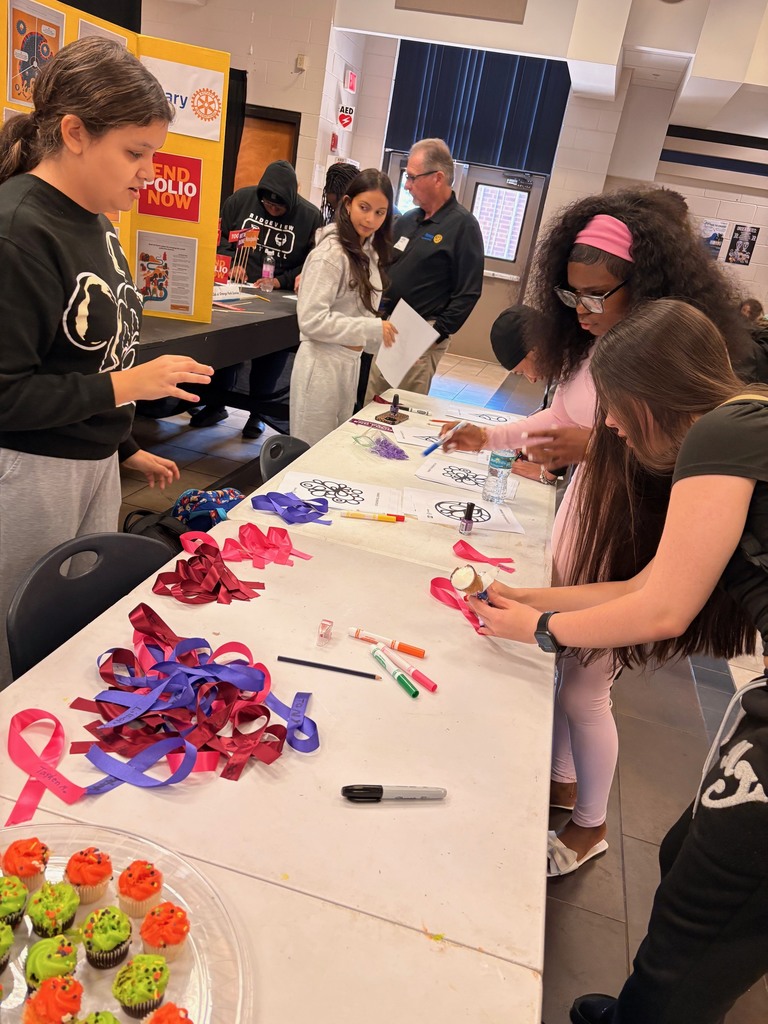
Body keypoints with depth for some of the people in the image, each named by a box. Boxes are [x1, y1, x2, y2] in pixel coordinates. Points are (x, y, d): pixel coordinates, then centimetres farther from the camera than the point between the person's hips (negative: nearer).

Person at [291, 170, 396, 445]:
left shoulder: (368, 252, 10)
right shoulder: (330, 252, -16)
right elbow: (312, 320, -22)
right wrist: (373, 329, -19)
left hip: (350, 362, 8)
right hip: (322, 363, -8)